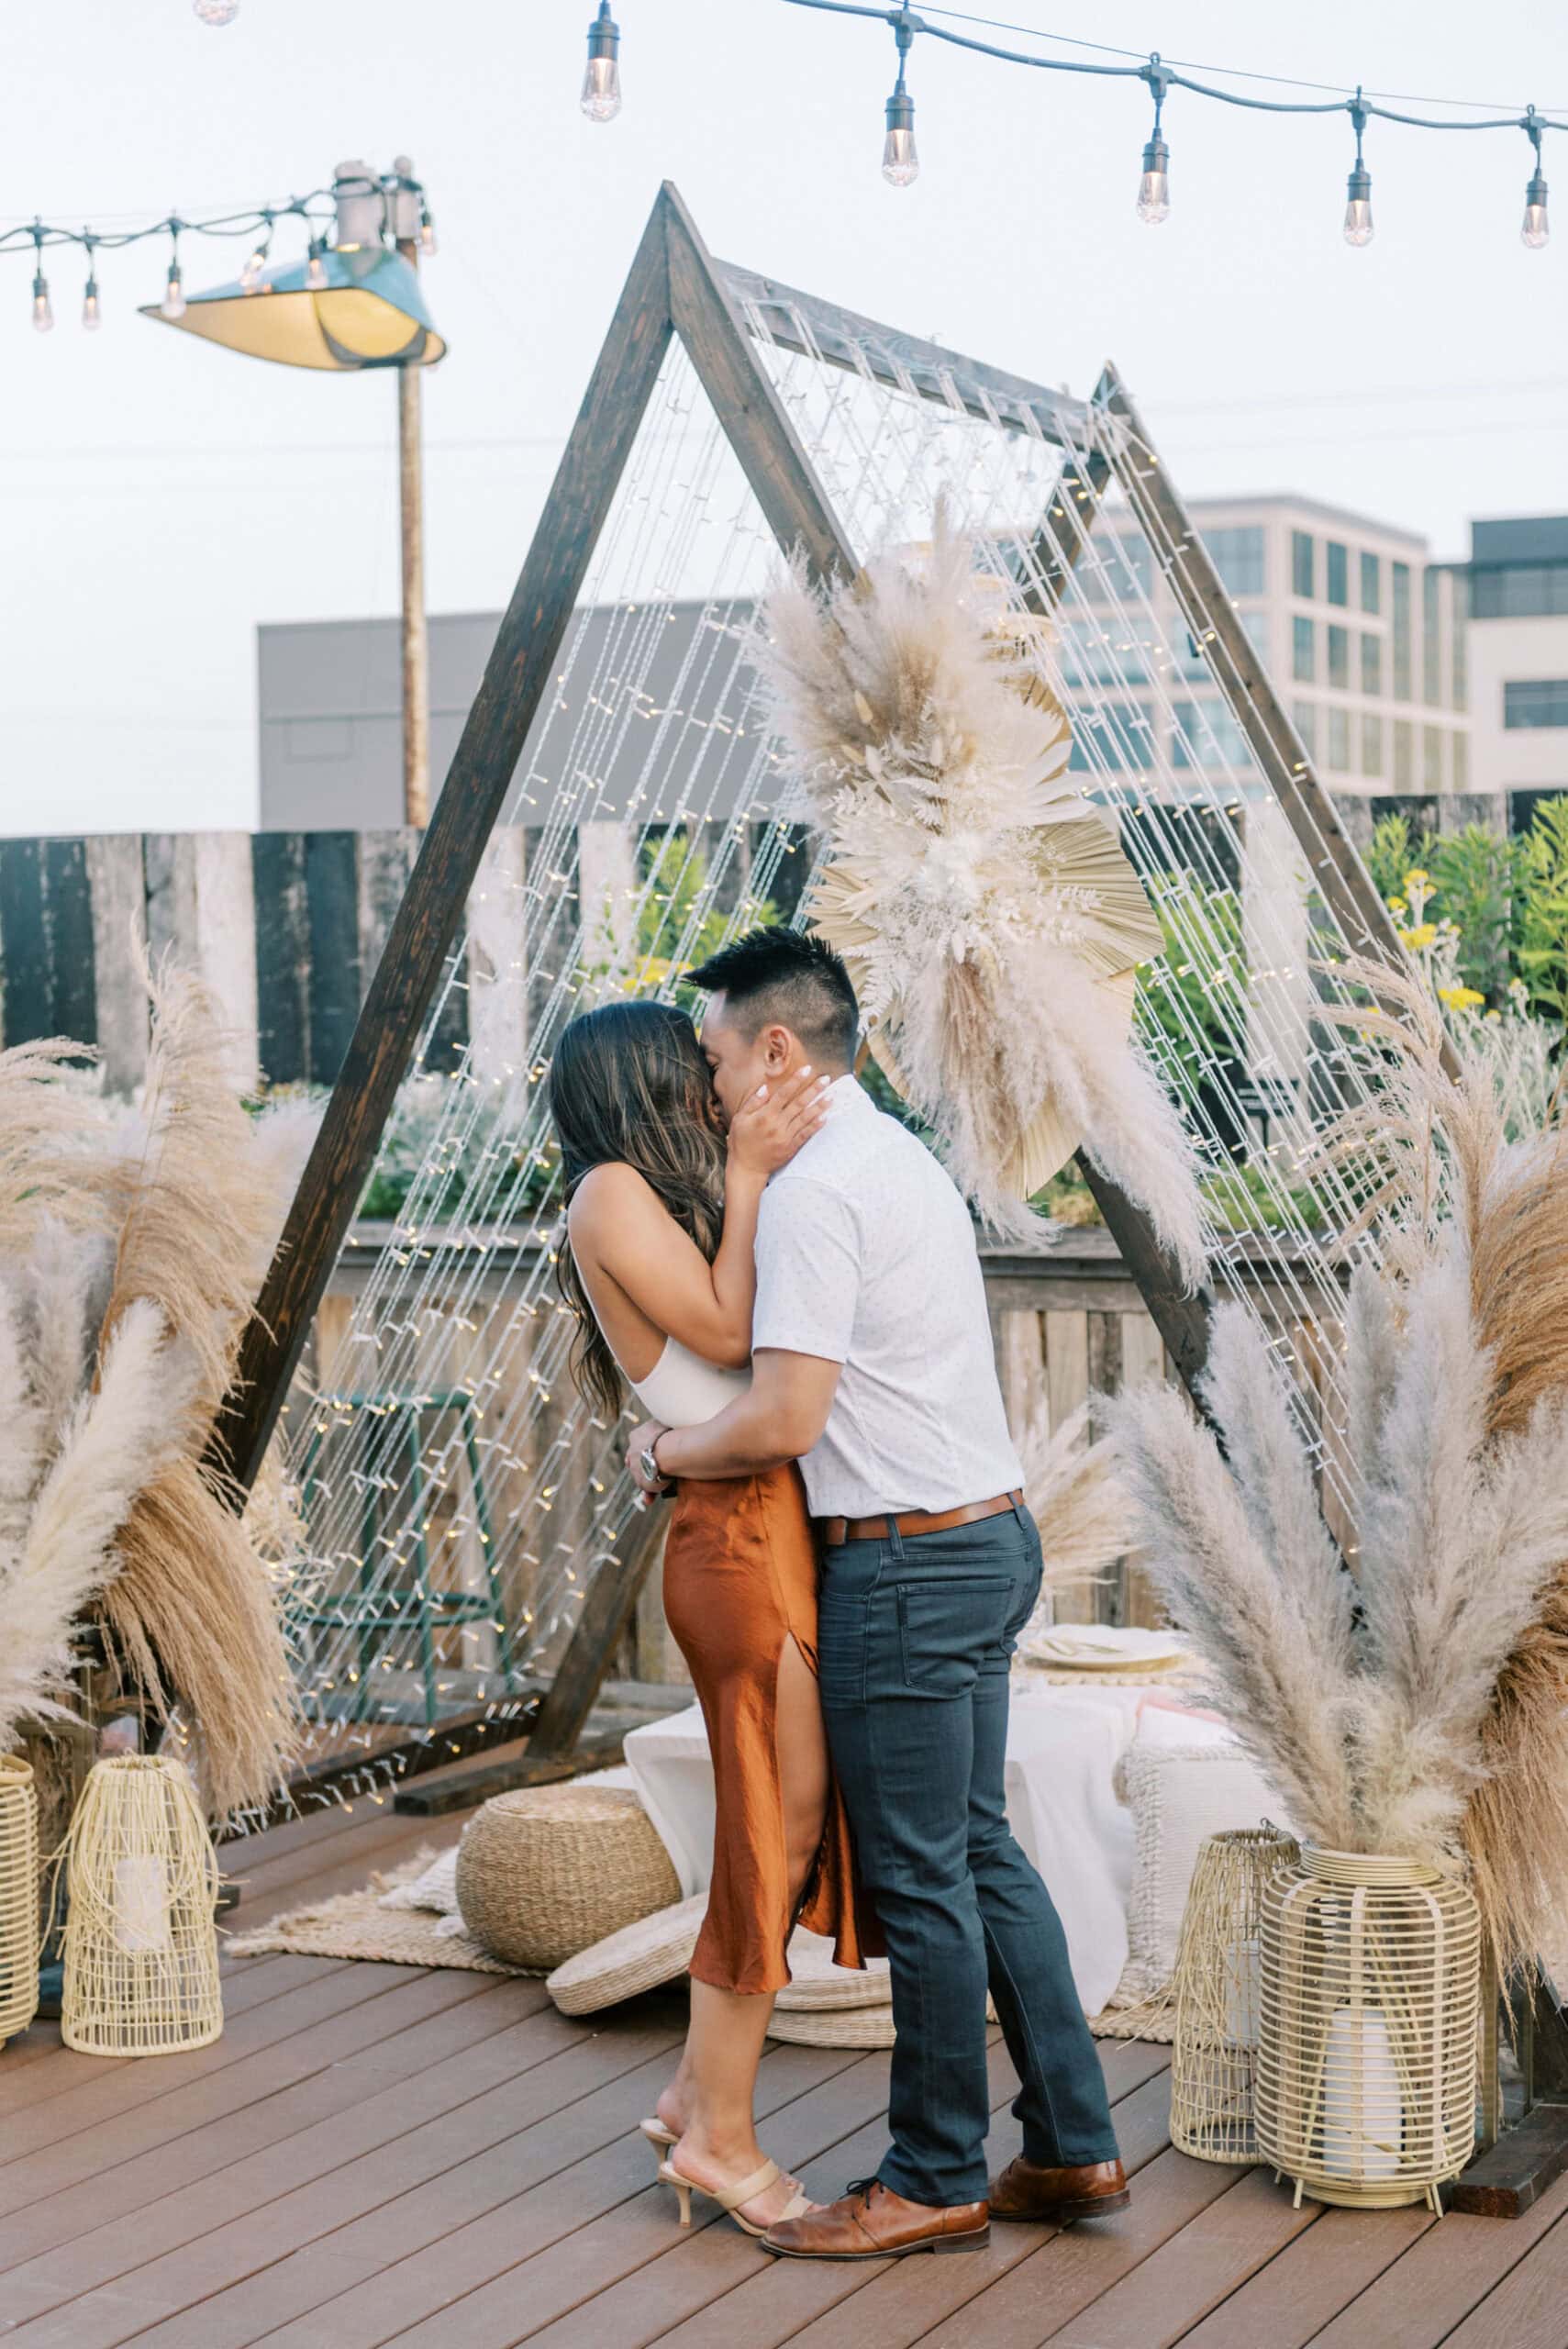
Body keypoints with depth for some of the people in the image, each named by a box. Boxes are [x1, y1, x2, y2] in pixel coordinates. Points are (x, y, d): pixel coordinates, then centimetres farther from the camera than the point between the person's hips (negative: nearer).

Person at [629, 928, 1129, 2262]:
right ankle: (1074, 2150, 21)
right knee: (981, 1853, 16)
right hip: (988, 1535, 10)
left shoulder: (812, 1190, -16)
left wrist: (665, 1452, -3)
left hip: (906, 1561, -10)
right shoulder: (903, 1158, 15)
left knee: (920, 1879, 0)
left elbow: (783, 1421, -21)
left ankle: (938, 2182, 11)